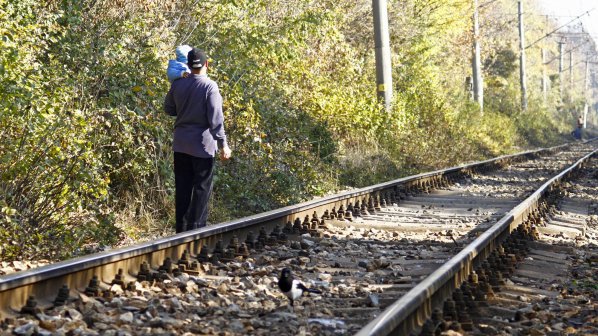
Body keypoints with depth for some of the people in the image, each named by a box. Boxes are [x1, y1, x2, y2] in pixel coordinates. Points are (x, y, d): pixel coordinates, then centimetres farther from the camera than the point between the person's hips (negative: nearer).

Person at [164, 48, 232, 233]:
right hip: (202, 145, -5)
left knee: (182, 188, 11)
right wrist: (223, 144, -14)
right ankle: (196, 229, 3)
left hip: (181, 144, 5)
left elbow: (168, 109, 15)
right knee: (201, 188, 3)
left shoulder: (177, 85, 1)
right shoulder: (210, 86, -13)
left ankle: (181, 229, 15)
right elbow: (216, 118, -16)